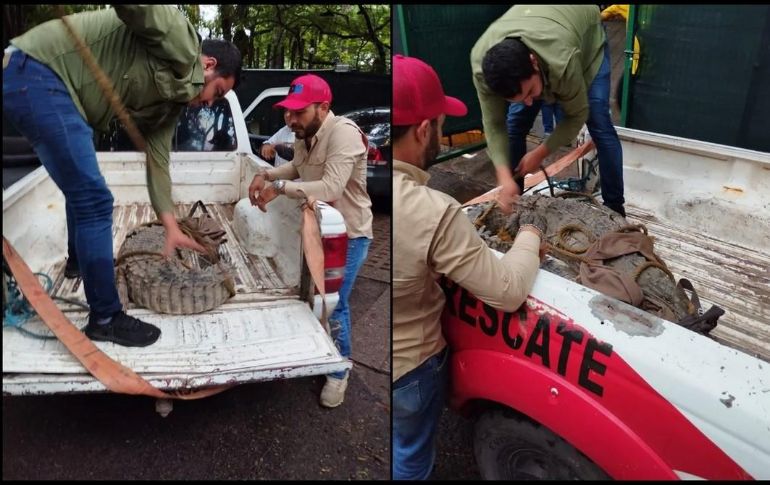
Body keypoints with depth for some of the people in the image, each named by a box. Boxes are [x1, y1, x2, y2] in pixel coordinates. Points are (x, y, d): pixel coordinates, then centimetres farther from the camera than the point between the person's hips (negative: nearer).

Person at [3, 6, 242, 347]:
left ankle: (80, 260, 51)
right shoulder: (180, 44, -10)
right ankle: (105, 319, -1)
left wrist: (171, 227, 12)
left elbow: (158, 160, 15)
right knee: (94, 201, -10)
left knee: (82, 189, 27)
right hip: (35, 74, -11)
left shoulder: (170, 100, 15)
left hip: (43, 85, 11)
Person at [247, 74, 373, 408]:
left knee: (333, 305, -1)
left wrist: (280, 187, -30)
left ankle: (338, 372, 21)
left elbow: (331, 188, -36)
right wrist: (266, 175, 2)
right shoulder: (305, 135, 2)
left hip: (348, 235, -8)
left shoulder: (344, 134, -26)